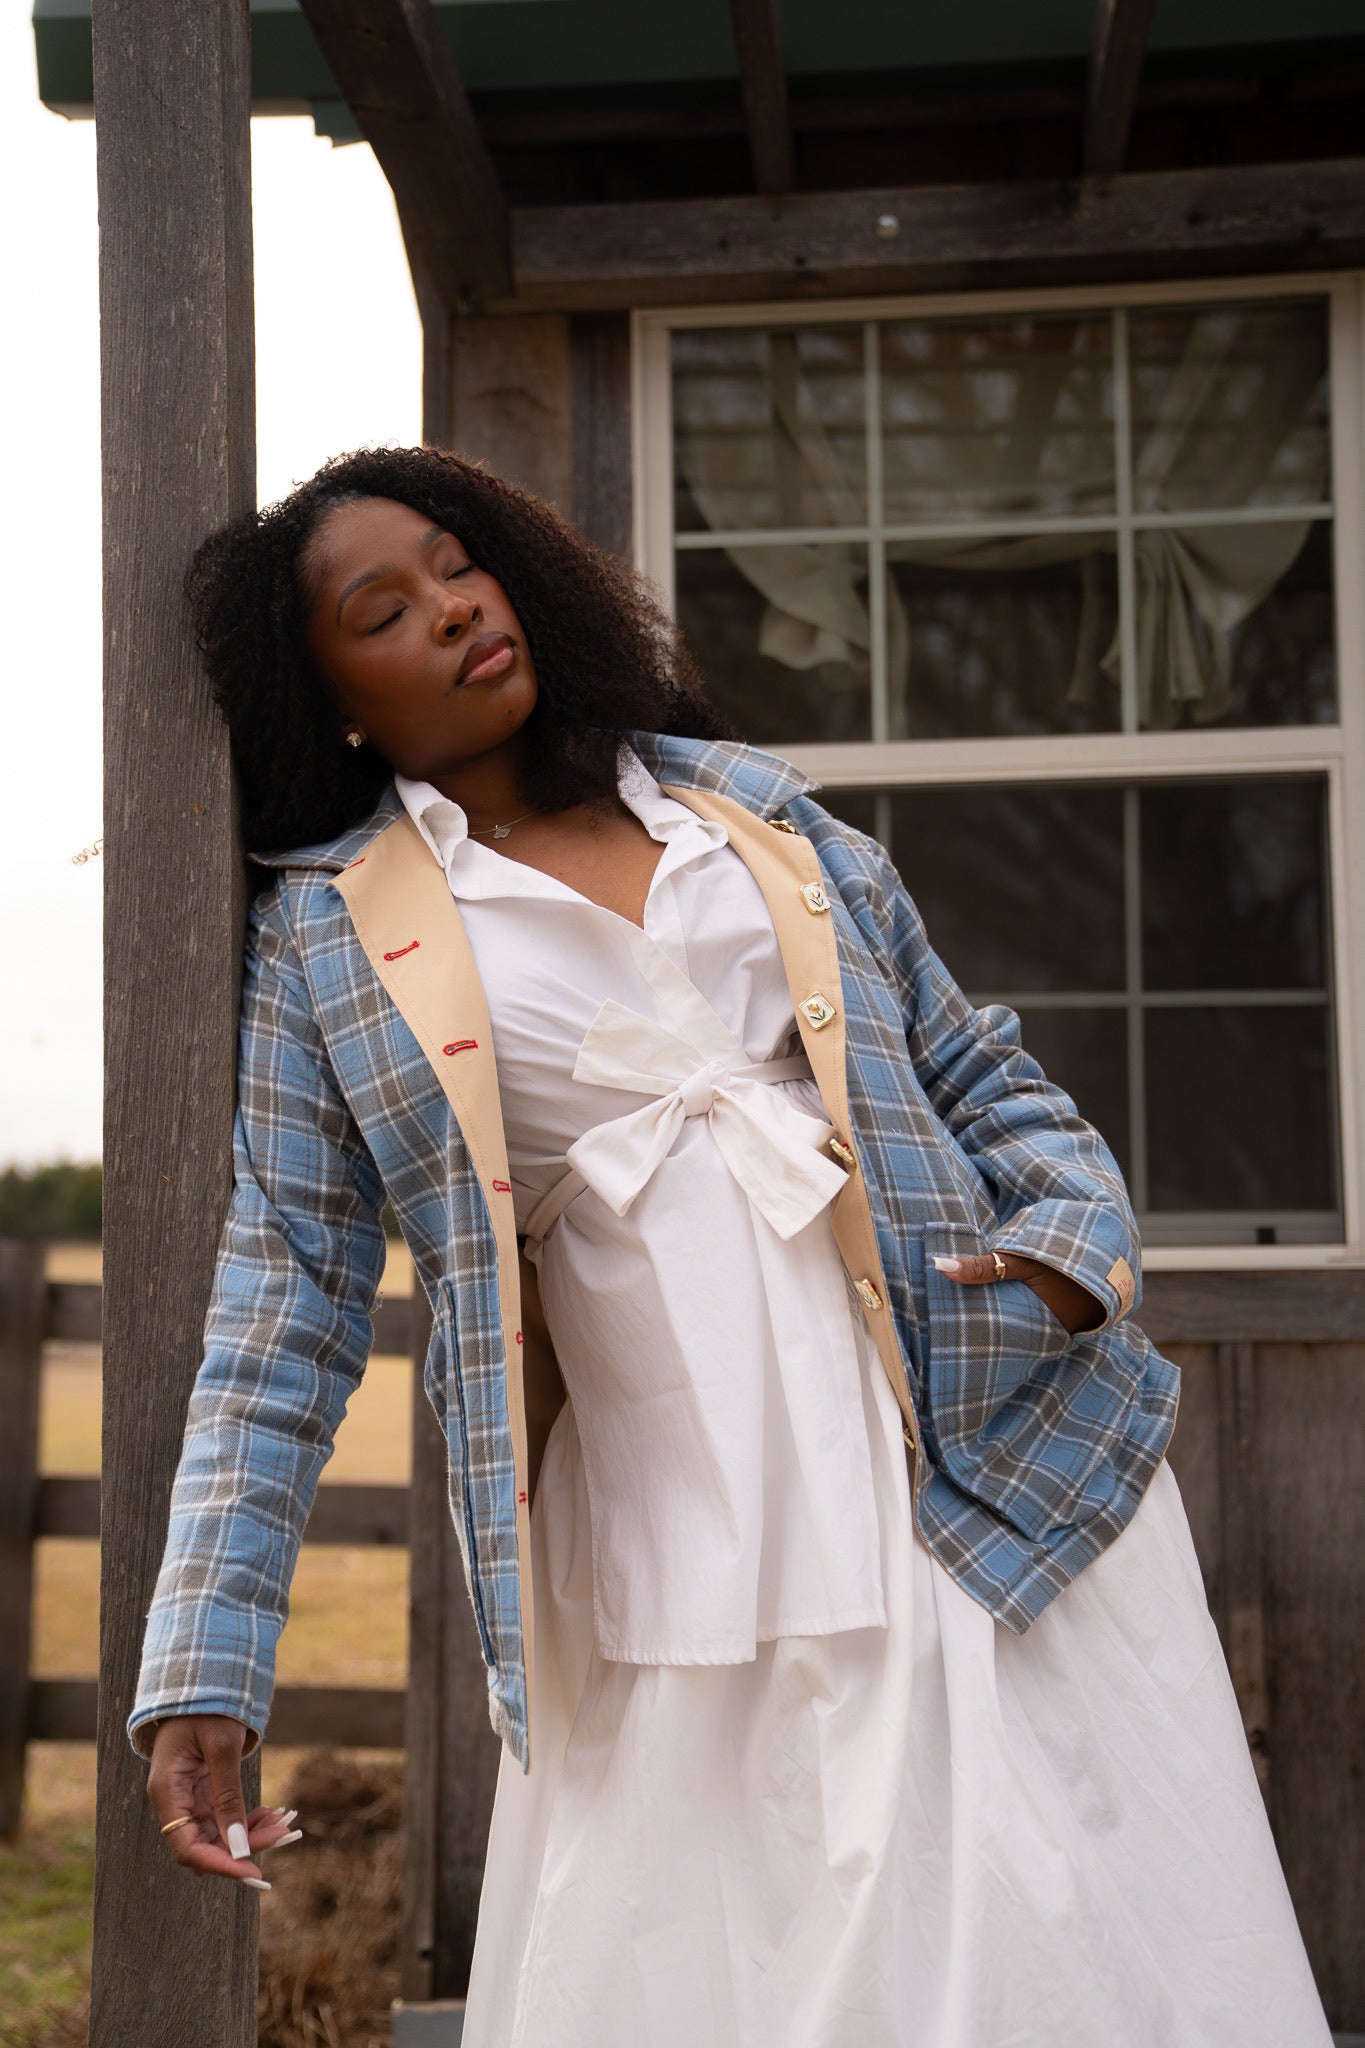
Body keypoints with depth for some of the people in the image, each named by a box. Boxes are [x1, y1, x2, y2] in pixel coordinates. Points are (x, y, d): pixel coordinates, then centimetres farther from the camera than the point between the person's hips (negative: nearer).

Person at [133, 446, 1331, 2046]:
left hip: (994, 1471, 2)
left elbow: (976, 1070, 15)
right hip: (676, 1557, -2)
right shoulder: (325, 933, 5)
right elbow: (288, 1306, 4)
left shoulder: (744, 803, 11)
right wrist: (203, 1664, -1)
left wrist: (1077, 1230, -6)